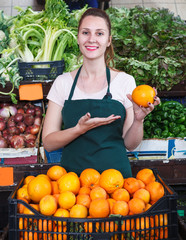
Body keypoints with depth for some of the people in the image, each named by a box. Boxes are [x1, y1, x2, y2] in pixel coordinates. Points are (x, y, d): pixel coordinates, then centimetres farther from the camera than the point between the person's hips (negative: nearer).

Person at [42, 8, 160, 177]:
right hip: (73, 174, 0)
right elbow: (48, 143, 0)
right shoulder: (62, 82, 4)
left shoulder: (125, 81, 2)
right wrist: (80, 129, -15)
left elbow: (130, 144, 5)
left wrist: (138, 120, -13)